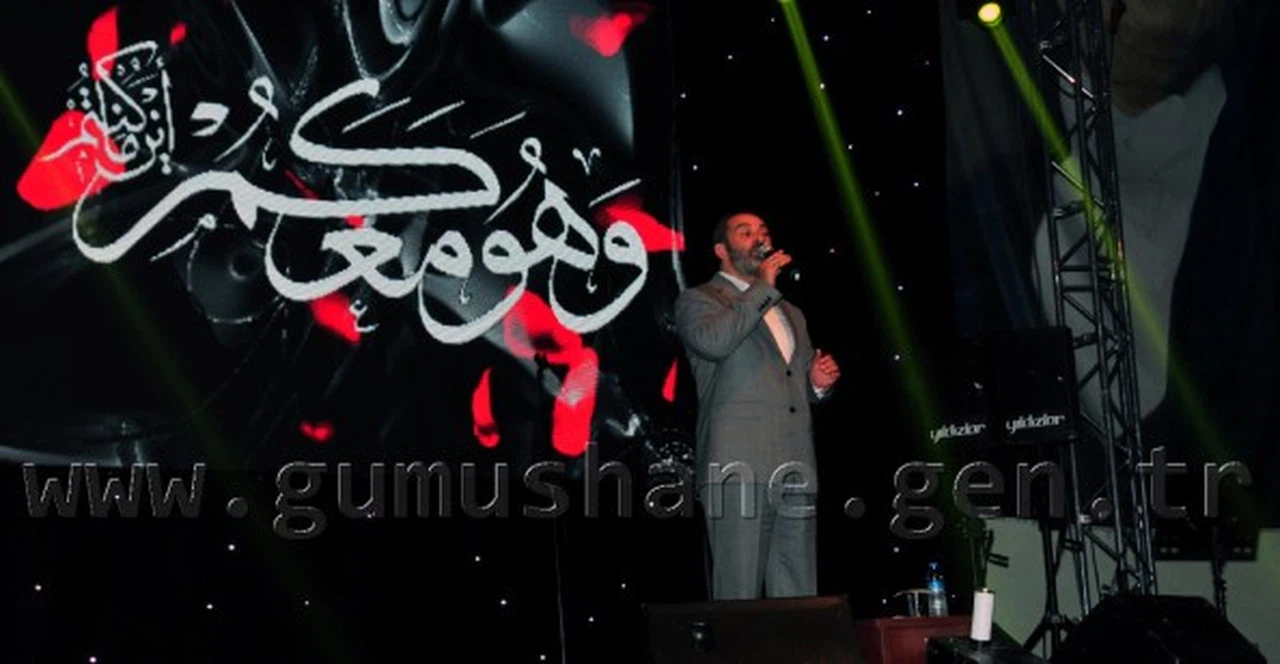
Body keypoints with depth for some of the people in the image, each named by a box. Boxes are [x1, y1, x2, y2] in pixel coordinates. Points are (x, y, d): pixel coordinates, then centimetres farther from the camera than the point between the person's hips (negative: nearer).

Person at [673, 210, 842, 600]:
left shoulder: (790, 313, 28)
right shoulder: (698, 300, 7)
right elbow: (712, 341, -17)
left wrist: (819, 383, 12)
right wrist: (763, 288, -9)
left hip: (796, 474, 6)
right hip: (738, 471, -6)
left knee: (800, 606, 3)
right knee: (738, 602, -8)